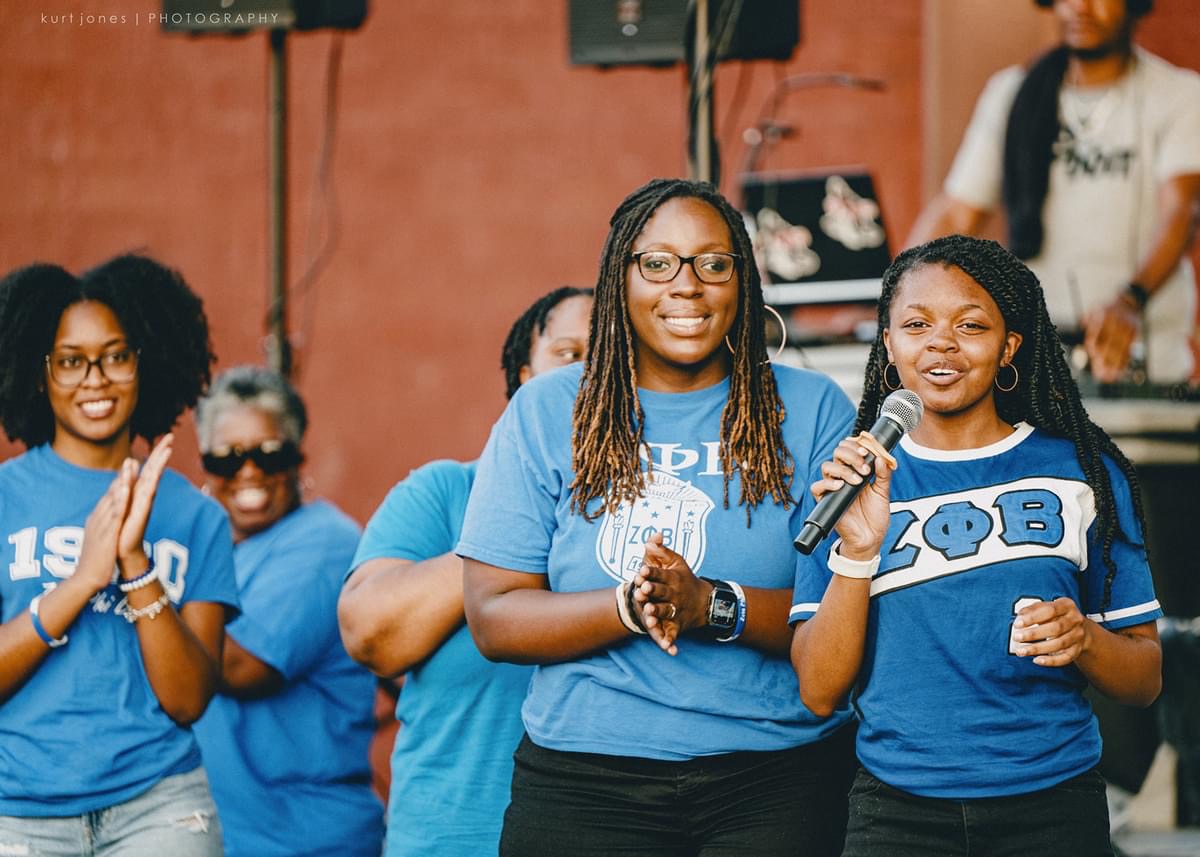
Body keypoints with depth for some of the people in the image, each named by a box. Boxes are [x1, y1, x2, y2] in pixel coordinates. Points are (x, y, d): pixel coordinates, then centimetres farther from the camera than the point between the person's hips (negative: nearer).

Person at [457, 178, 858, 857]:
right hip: (585, 783, 0)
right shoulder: (545, 414, 4)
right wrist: (630, 608, -17)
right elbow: (494, 620, -1)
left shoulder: (811, 412, 2)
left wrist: (712, 606, -20)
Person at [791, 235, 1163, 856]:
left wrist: (1085, 640, -15)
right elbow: (819, 692, -4)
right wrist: (856, 551, -16)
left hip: (1051, 807, 0)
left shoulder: (1081, 473, 3)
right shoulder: (845, 482, 3)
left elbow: (1145, 681, 5)